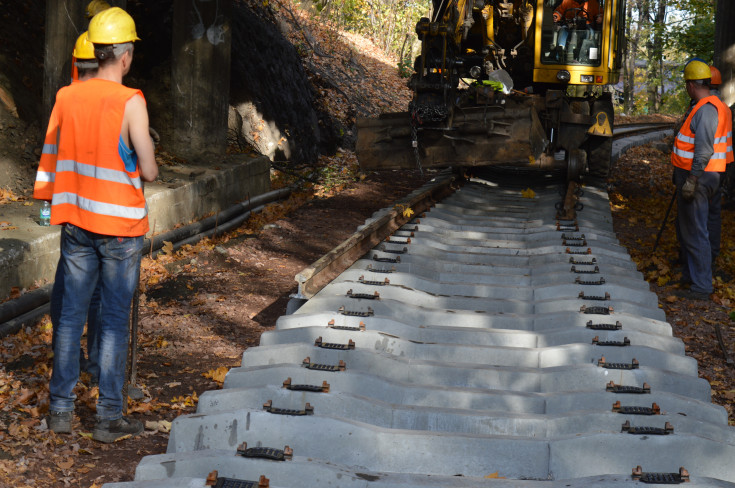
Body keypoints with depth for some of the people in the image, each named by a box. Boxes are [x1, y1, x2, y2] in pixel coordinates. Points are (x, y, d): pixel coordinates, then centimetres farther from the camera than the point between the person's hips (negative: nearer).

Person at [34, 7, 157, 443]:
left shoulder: (67, 97, 1)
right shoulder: (130, 103, -14)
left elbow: (52, 162, 9)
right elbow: (149, 172, -13)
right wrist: (149, 166, 9)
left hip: (76, 223, 5)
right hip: (120, 225, -5)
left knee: (72, 313, 12)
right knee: (116, 319, 3)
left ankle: (61, 410, 17)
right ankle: (109, 417, 6)